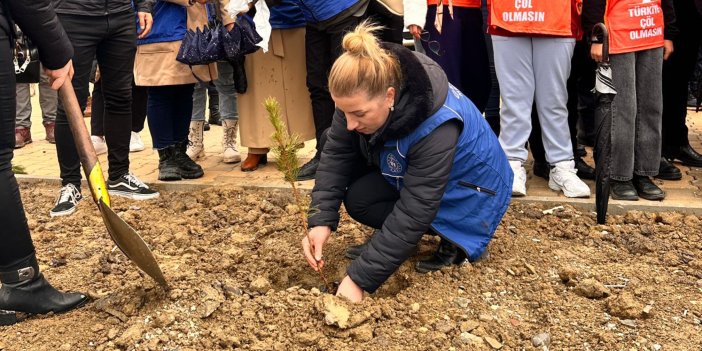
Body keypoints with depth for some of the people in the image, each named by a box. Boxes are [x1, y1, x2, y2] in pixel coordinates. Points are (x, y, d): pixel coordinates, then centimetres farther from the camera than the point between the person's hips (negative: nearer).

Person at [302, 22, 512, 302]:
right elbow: (335, 155, -18)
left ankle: (455, 240, -8)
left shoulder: (436, 127, -40)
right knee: (331, 140, -12)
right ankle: (386, 238, 2)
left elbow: (413, 213, -38)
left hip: (467, 193, -7)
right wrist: (321, 221, -32)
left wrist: (359, 279, -37)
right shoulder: (361, 98, -23)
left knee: (360, 197, -25)